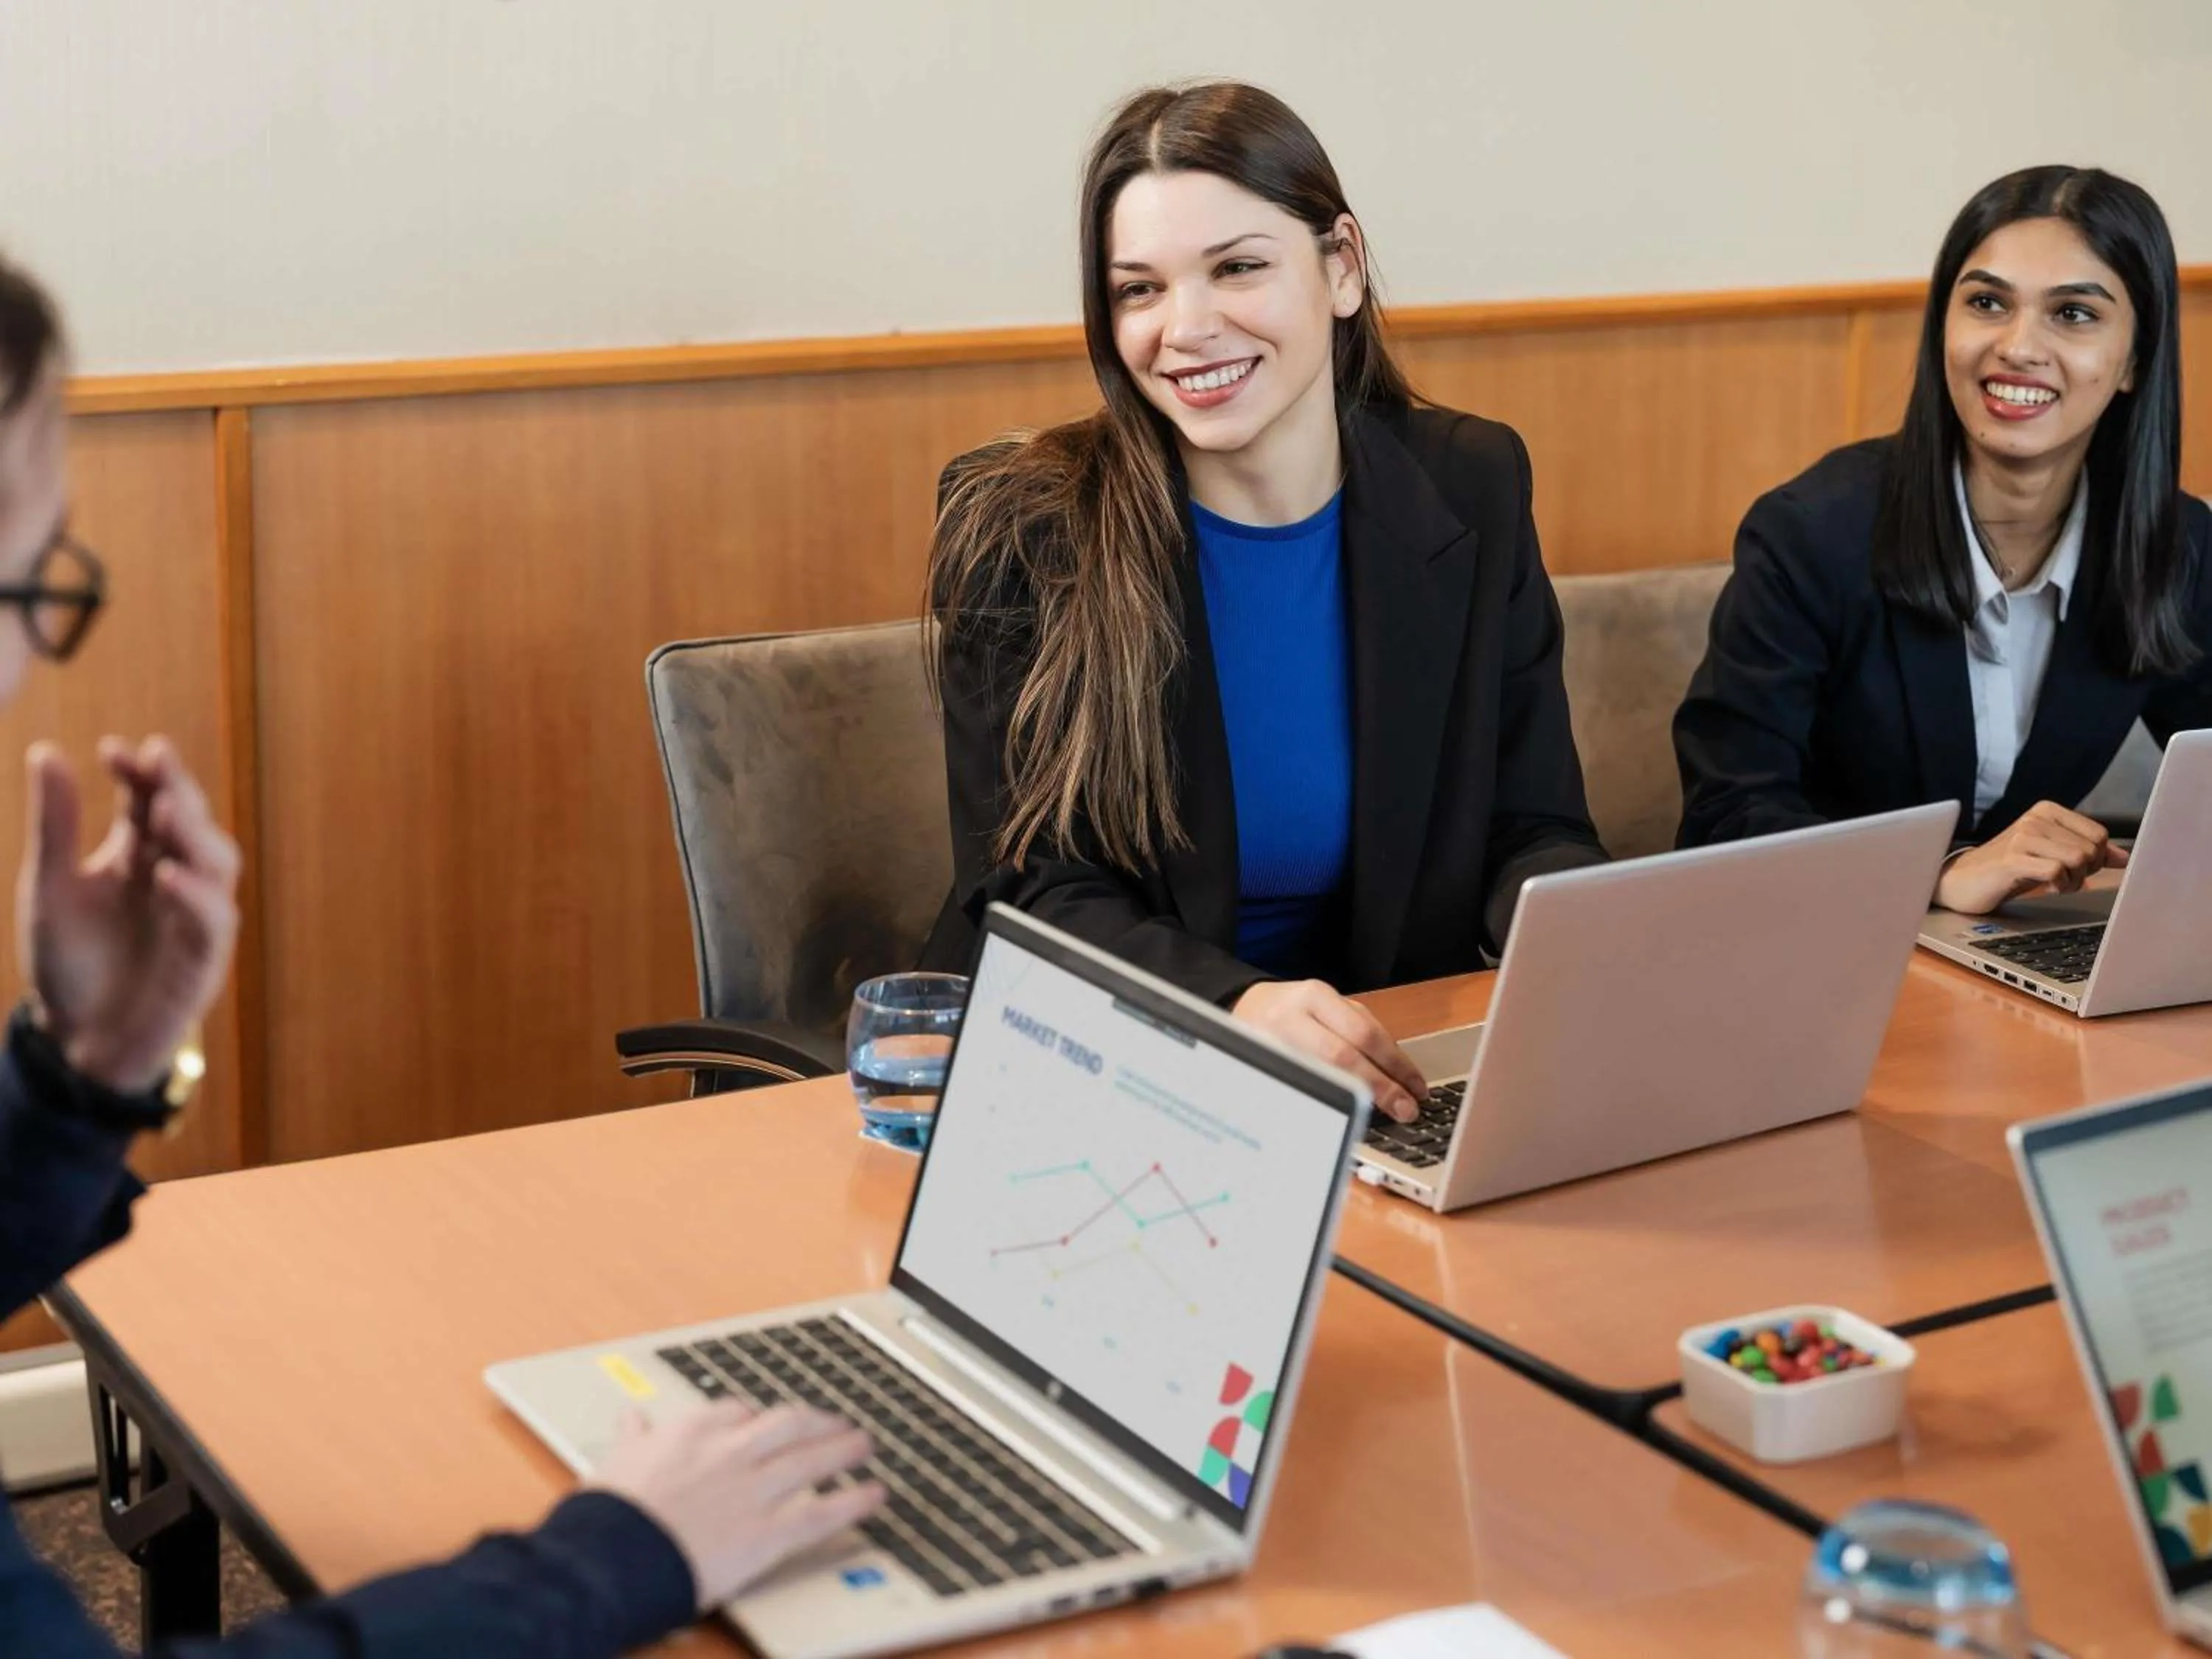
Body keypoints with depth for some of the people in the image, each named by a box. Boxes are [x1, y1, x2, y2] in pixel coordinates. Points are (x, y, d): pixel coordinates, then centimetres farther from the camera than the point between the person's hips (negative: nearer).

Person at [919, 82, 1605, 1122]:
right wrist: (1232, 1004, -28)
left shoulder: (1470, 492, 2)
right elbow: (1029, 887, -9)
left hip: (1386, 1072, 3)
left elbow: (1531, 829, 6)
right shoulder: (1016, 529, -7)